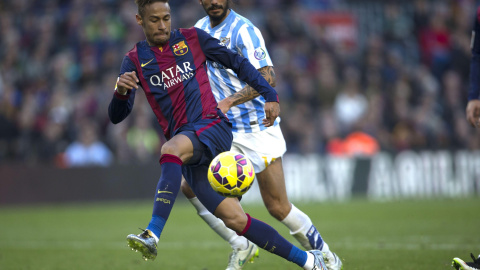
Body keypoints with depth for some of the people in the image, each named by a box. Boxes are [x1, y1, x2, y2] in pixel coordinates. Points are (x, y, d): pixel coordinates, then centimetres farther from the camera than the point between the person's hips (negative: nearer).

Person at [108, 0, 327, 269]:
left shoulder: (192, 38, 8)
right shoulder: (135, 60, 10)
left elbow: (237, 62, 15)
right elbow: (117, 116, 4)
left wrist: (270, 95, 7)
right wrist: (121, 92, -19)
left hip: (213, 127, -2)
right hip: (189, 153, 2)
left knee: (171, 149, -36)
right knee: (235, 219, -7)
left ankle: (153, 235, -47)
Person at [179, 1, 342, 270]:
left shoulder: (243, 31, -15)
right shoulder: (200, 29, 8)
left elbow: (267, 78, -26)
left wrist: (228, 102, -35)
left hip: (258, 129, -7)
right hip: (223, 131, 7)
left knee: (278, 207, -5)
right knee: (191, 185, -8)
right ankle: (242, 247, 4)